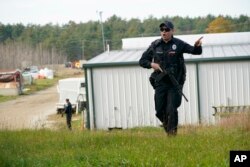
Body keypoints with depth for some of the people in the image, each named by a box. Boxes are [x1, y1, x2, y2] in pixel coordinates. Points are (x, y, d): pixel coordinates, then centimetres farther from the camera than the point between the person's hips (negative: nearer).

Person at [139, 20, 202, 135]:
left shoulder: (178, 44, -3)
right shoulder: (155, 45, 5)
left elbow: (195, 51, -8)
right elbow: (142, 61, 11)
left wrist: (197, 46, -31)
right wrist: (152, 64, -9)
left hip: (175, 83, -3)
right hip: (160, 82, 3)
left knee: (171, 110, -9)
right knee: (159, 111, 6)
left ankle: (172, 133, 4)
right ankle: (167, 125, 33)